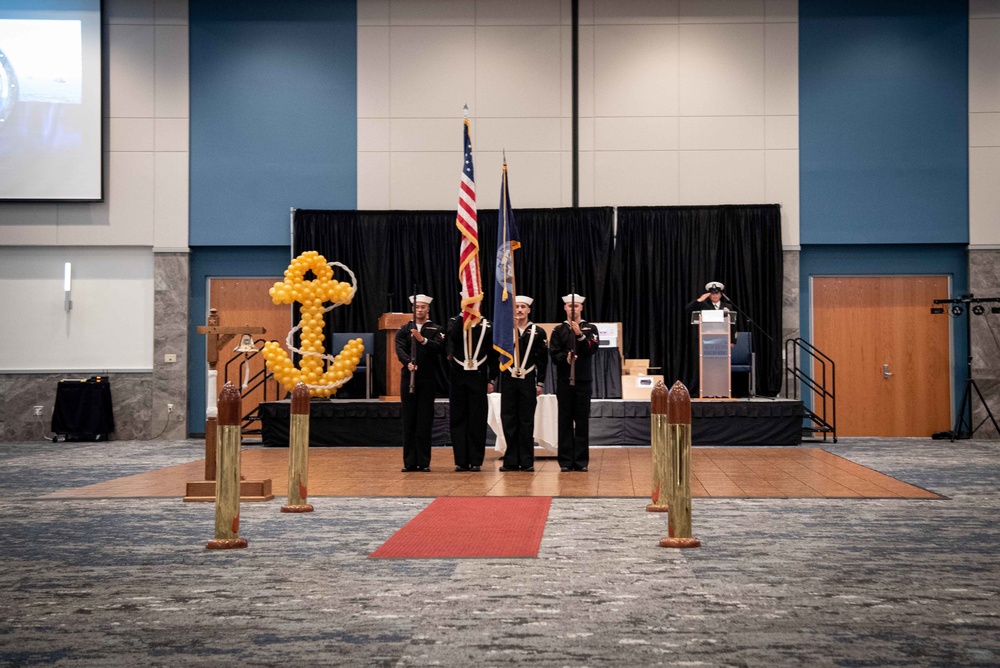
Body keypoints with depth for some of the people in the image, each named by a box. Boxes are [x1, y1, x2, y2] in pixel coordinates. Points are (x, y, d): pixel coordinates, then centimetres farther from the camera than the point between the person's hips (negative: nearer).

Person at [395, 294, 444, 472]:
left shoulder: (435, 330, 6)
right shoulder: (404, 330, 10)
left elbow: (438, 348, -12)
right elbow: (399, 350, -6)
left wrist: (423, 340, -29)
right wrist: (408, 362, -25)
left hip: (428, 379, -1)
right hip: (408, 378, 1)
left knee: (425, 420, 0)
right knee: (409, 420, 3)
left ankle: (424, 462, 4)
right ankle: (409, 462, 6)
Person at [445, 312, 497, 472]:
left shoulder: (486, 326, 4)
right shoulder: (455, 322, 4)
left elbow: (493, 355, 5)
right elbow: (452, 335, -19)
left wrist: (491, 380, 1)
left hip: (479, 379, 0)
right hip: (458, 377, 1)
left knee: (478, 420, 1)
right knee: (458, 418, 2)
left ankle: (476, 461, 6)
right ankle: (461, 461, 7)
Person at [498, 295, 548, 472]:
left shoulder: (538, 332, 3)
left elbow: (543, 359, 3)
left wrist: (540, 383, -1)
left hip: (528, 380, -1)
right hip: (508, 380, 1)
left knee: (526, 421, 3)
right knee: (508, 420, 2)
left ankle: (526, 461, 8)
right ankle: (511, 461, 8)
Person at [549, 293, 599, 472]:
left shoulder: (590, 328, 8)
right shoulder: (558, 330, 8)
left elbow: (593, 349, -8)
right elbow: (554, 355, 0)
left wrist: (580, 334, -21)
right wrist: (566, 358, -20)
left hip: (583, 380, 0)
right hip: (564, 380, 0)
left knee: (582, 420, 1)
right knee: (565, 420, 0)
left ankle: (581, 461, 5)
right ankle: (566, 461, 3)